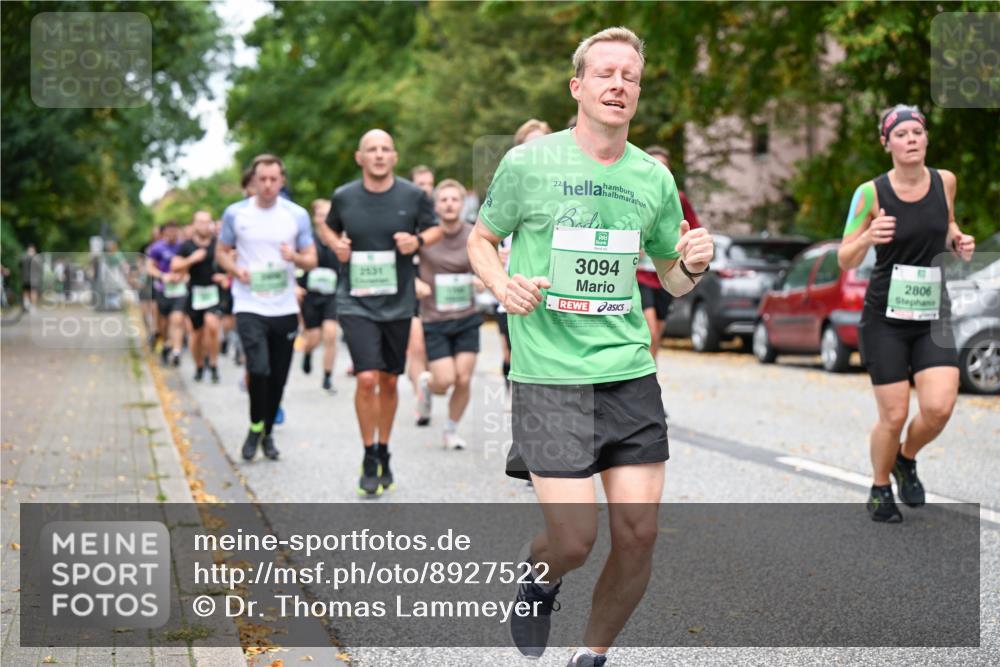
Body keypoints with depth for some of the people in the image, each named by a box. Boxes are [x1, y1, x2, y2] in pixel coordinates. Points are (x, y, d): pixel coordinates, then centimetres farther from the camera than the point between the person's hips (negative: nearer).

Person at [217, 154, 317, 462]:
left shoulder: (297, 215, 3)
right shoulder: (235, 213, 2)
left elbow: (311, 260, 7)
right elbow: (222, 252, 12)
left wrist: (294, 257, -16)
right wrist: (236, 269, -9)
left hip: (285, 307, 2)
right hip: (250, 306, -2)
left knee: (279, 376, 7)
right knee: (259, 369, -18)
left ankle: (267, 433, 27)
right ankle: (255, 428, 5)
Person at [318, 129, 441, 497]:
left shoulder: (413, 196, -3)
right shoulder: (343, 197, -2)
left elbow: (435, 229, 11)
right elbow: (328, 226, 18)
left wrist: (418, 240, -10)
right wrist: (336, 244, -4)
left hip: (398, 302, 2)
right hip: (356, 302, -1)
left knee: (388, 381, 12)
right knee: (367, 378, -14)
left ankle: (383, 452, 32)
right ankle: (369, 459, 3)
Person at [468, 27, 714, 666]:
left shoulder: (654, 177, 7)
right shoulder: (528, 163, -3)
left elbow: (671, 278, 18)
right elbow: (481, 240, 11)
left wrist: (692, 264, -4)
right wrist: (503, 284, -10)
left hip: (630, 373, 4)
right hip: (549, 377, -4)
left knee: (639, 534, 0)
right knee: (574, 538, -10)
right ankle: (537, 574, 28)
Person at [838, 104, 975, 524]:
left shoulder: (945, 181, -1)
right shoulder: (871, 193, -12)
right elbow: (845, 260, -7)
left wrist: (957, 242, -1)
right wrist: (868, 237, -27)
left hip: (932, 314, 3)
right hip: (885, 317, -3)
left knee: (939, 407, -11)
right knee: (894, 415, -2)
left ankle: (906, 460, 22)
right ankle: (880, 489, 26)